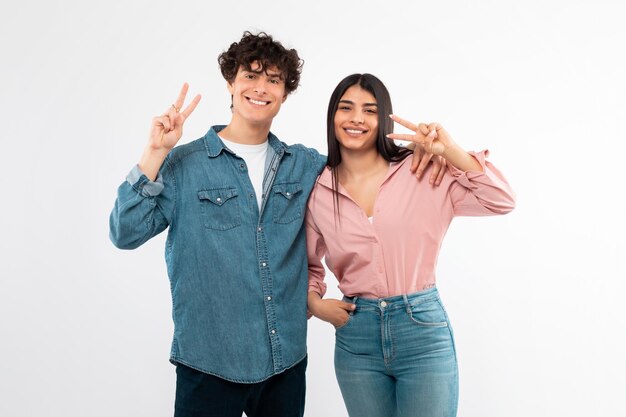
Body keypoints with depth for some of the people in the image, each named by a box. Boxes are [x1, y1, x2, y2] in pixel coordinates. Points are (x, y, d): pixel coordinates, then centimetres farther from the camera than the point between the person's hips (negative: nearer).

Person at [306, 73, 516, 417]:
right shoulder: (317, 191, 2)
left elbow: (501, 201, -6)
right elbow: (309, 264, 16)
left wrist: (450, 150, -14)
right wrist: (315, 303, -2)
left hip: (422, 329, -2)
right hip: (355, 337, 2)